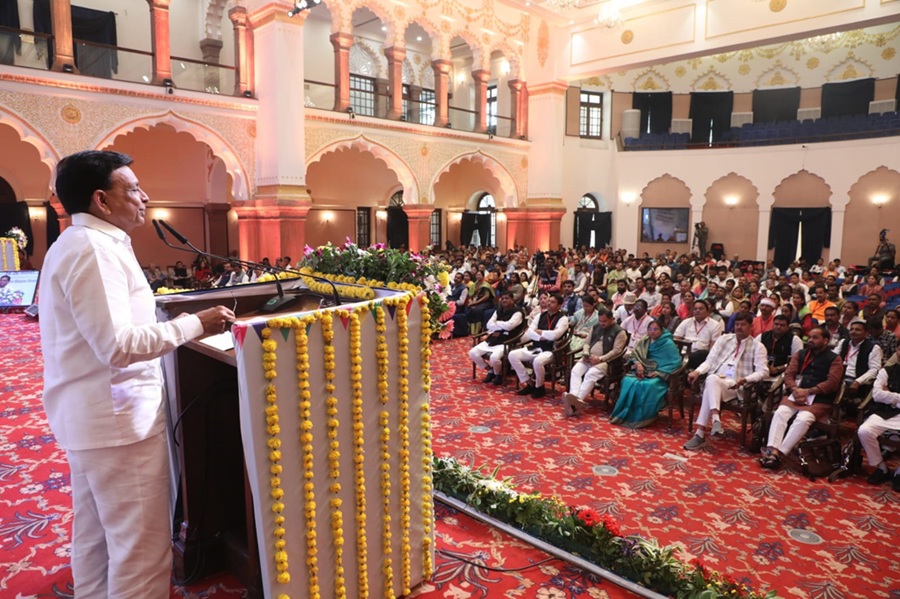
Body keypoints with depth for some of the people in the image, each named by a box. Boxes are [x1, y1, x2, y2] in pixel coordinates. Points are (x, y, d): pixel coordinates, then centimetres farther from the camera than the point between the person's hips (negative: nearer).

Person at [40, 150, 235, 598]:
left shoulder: (77, 244, 14)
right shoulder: (93, 249, -19)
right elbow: (118, 344, -26)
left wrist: (183, 324, 16)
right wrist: (195, 324, -20)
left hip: (89, 415, 11)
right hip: (116, 418, -11)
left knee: (95, 537, 21)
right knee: (142, 547, -1)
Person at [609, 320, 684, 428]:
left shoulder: (669, 344, -4)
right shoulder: (644, 342, 12)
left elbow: (676, 362, -9)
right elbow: (634, 354, 14)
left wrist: (658, 372, -16)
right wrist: (638, 364, -10)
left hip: (660, 376, -5)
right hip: (644, 372, 5)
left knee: (648, 385, -37)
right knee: (628, 381, -27)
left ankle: (640, 418, -26)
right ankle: (624, 415, -21)